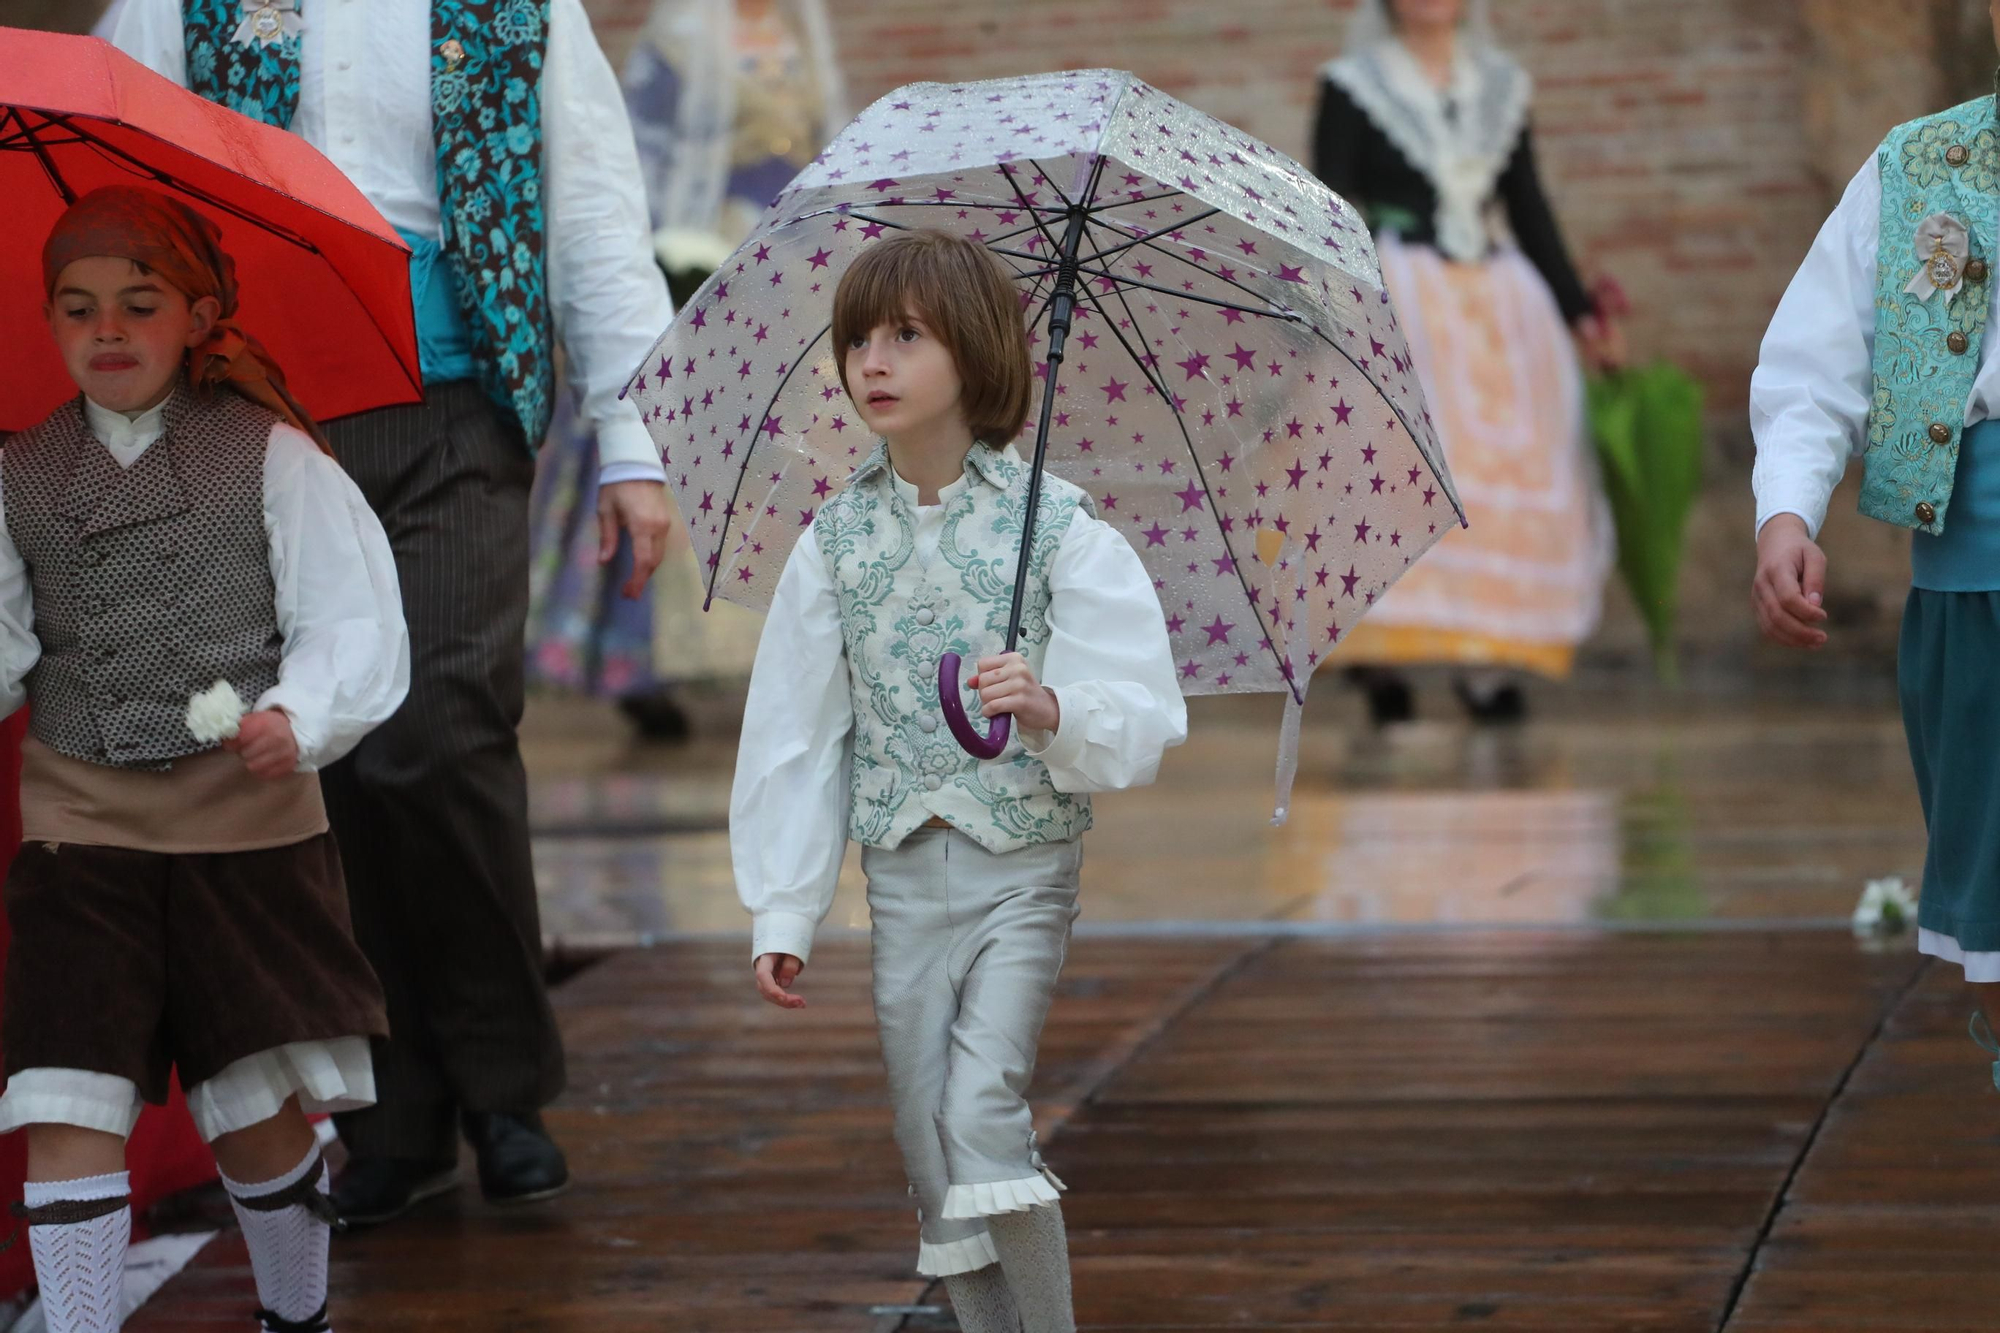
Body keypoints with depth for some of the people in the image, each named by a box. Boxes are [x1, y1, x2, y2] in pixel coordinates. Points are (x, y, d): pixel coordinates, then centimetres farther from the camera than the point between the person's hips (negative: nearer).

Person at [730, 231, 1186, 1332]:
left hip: (1024, 869, -4)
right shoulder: (837, 539, 3)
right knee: (928, 1145, 6)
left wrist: (1053, 710, -29)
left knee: (981, 1111, -16)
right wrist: (784, 912, 5)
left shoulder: (1059, 527, -8)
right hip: (903, 877, 4)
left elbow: (1144, 722, -8)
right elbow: (793, 734, 7)